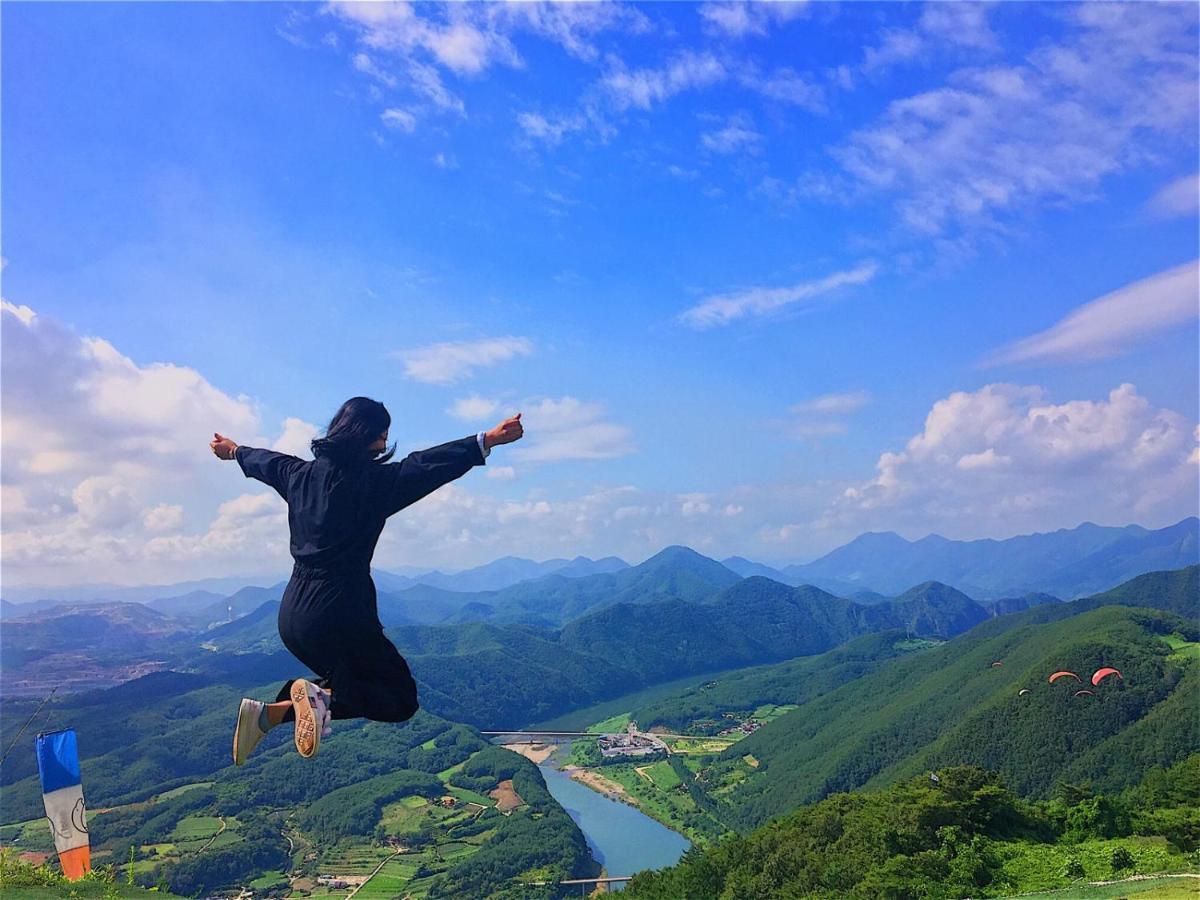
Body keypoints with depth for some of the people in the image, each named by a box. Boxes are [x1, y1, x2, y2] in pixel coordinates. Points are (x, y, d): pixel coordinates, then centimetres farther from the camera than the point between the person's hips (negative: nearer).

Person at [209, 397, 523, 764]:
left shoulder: (300, 474, 8)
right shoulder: (371, 481, -13)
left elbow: (267, 461, 28)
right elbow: (426, 465, -22)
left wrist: (235, 450, 49)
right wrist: (488, 440, -25)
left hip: (292, 615, 8)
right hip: (340, 615, -8)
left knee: (348, 681, 27)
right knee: (402, 699, 4)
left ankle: (270, 712, 8)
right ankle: (322, 698, -20)